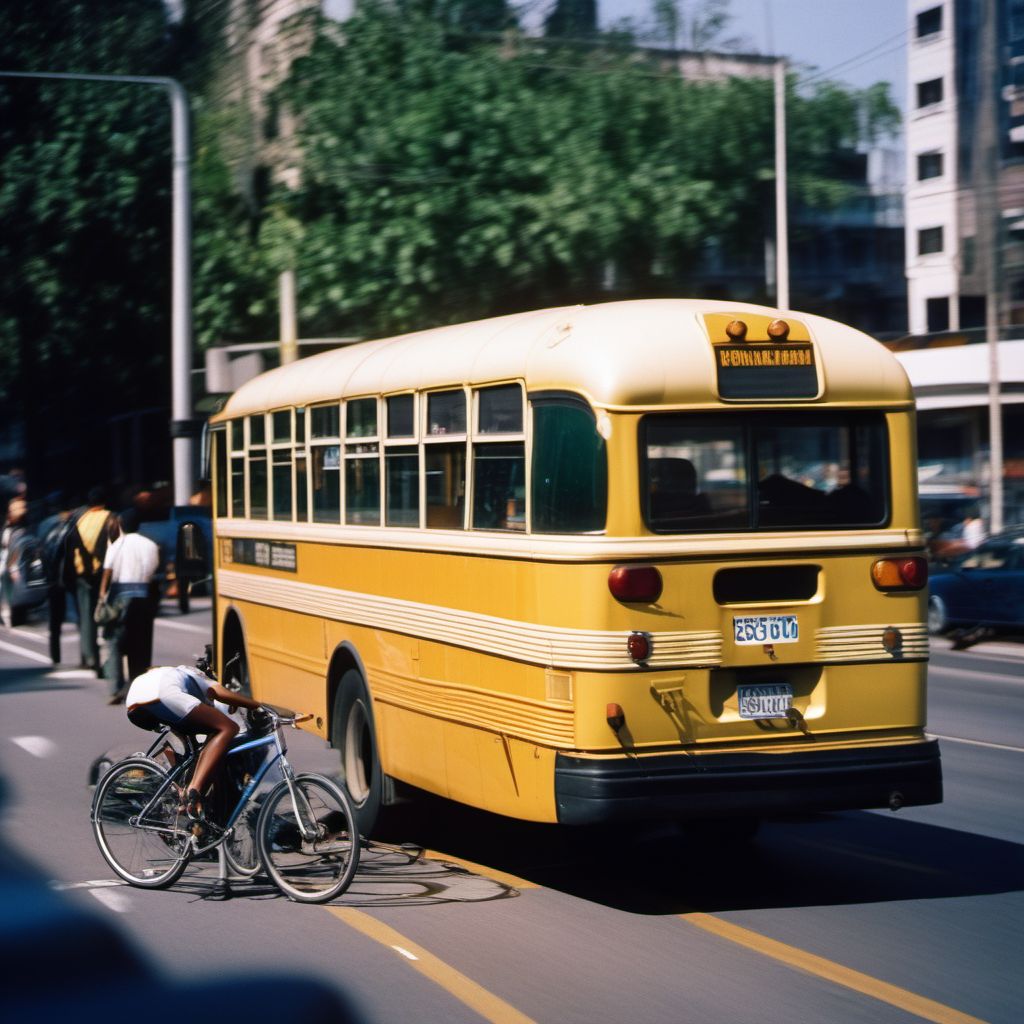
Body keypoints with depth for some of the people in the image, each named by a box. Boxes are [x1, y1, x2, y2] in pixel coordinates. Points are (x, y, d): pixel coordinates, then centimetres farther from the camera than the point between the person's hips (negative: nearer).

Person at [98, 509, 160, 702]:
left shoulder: (116, 545, -3)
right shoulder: (150, 546, 5)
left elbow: (108, 572, -9)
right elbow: (153, 572, 4)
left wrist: (102, 594, -7)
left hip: (120, 594, -3)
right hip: (144, 596, 3)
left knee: (115, 643, -1)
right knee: (140, 645, 11)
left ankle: (116, 689, -15)